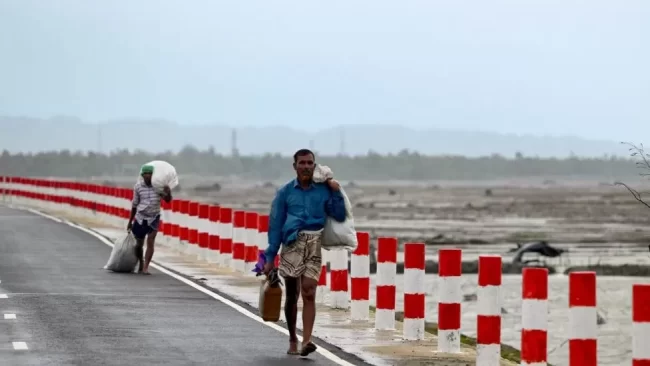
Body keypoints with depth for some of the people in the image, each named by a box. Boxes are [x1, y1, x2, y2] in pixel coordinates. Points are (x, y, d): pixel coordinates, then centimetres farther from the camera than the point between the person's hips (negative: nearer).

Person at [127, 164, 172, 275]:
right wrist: (130, 221, 11)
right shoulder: (138, 187, -6)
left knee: (150, 242, -13)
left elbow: (168, 200, -17)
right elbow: (135, 205, 6)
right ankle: (140, 264, 37)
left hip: (154, 218, -2)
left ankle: (146, 267, -10)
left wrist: (168, 193, -41)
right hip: (140, 218, 2)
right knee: (139, 244, 12)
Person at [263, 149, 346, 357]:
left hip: (314, 246, -1)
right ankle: (292, 339, 24)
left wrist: (337, 193, -6)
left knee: (309, 293, -13)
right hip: (292, 245, 1)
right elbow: (275, 225, 7)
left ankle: (306, 341, -18)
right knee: (292, 295, 8)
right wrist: (270, 257, 4)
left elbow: (340, 216, 6)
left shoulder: (324, 190, 7)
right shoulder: (285, 192, 6)